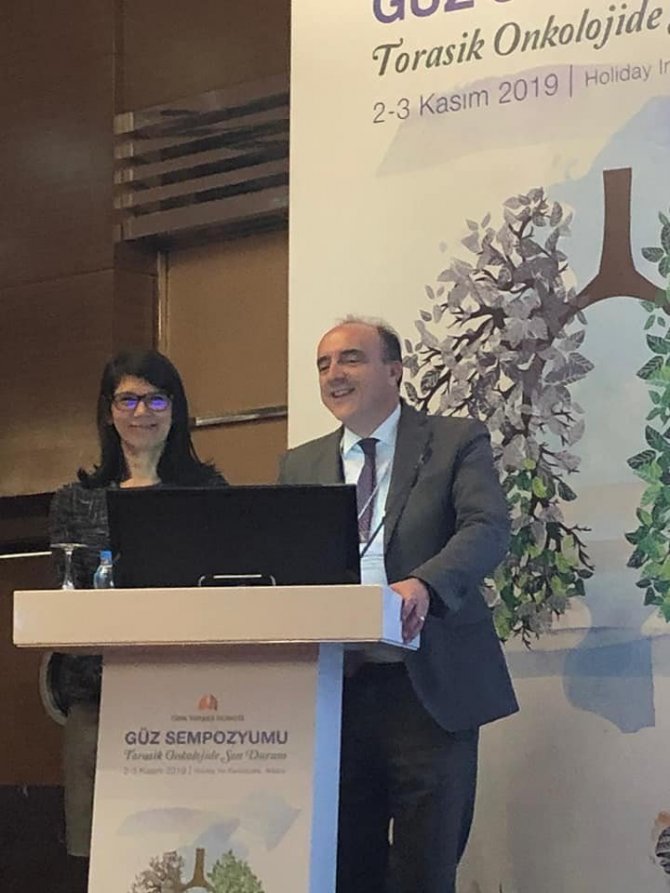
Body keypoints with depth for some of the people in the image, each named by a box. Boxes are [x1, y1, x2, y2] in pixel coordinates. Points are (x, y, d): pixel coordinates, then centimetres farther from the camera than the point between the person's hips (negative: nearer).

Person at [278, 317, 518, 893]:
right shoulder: (299, 466, 17)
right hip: (335, 688, 4)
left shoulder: (458, 442, 4)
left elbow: (488, 529, -11)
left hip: (429, 688, -4)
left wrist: (424, 584, -30)